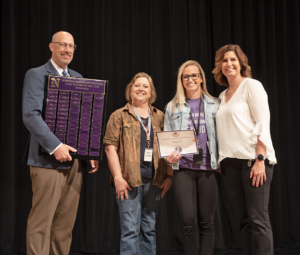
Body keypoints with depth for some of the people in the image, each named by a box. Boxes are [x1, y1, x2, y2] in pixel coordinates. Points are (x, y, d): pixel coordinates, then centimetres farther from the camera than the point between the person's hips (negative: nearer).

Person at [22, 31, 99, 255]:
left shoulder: (78, 78, 18)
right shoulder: (36, 75, -2)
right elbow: (31, 115, -14)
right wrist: (55, 146, -21)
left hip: (74, 159, 6)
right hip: (48, 160, -6)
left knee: (65, 222, 9)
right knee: (41, 222, -4)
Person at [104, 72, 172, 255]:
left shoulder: (160, 117, 14)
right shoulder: (119, 116, 5)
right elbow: (111, 147, -2)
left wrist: (169, 176, 3)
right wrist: (118, 177, -11)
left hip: (154, 180, 3)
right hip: (129, 180, -3)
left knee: (149, 228, 9)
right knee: (130, 229, -4)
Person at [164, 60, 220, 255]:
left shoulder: (214, 105, 11)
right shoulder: (173, 107, 12)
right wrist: (169, 156, -9)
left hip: (209, 168, 0)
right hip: (183, 168, 0)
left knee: (206, 221, 3)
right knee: (188, 221, -7)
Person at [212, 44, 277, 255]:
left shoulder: (251, 86, 0)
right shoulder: (223, 96, 18)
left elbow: (263, 124, -8)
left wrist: (260, 160, -17)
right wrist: (221, 161, 11)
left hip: (253, 158, -6)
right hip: (231, 162, 6)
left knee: (258, 219, -8)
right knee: (245, 219, 6)